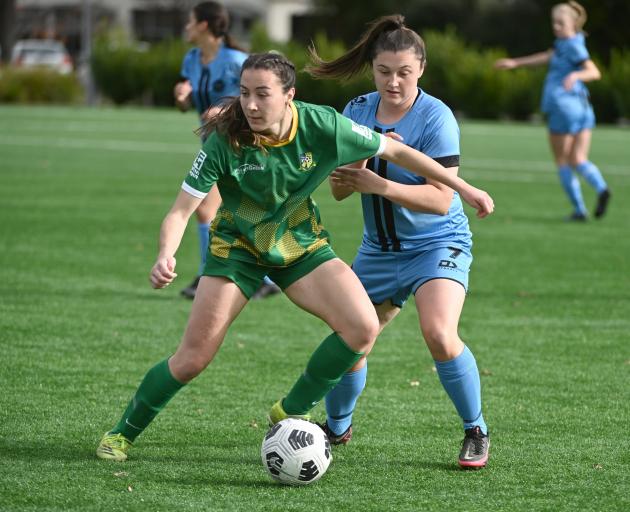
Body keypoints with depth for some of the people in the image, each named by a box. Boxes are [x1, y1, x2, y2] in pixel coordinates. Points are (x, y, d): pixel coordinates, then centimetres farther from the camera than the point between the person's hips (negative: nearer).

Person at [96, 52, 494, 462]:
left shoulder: (320, 126, -22)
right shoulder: (225, 141, -26)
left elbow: (395, 151, -9)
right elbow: (182, 210, -24)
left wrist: (464, 188, -4)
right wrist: (166, 256, -45)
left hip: (302, 244, 2)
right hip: (238, 248, -2)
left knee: (363, 328, -17)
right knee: (193, 358, -7)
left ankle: (290, 413, 4)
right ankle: (124, 433, 17)